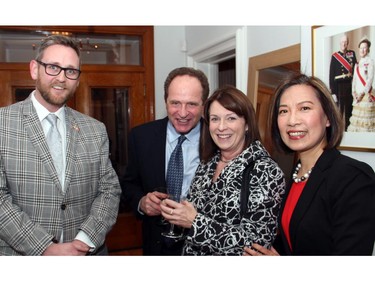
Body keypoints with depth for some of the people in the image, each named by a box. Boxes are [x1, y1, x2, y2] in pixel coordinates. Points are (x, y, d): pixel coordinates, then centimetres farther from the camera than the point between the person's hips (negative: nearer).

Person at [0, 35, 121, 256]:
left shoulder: (96, 130, 2)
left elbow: (110, 190, 0)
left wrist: (84, 241, -14)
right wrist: (45, 248, -19)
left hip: (86, 251, 3)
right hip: (22, 253, -2)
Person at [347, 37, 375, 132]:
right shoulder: (357, 64, 16)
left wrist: (363, 93, -13)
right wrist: (353, 92, 0)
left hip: (366, 94, -6)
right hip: (357, 94, 6)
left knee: (366, 115, -7)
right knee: (357, 116, 7)